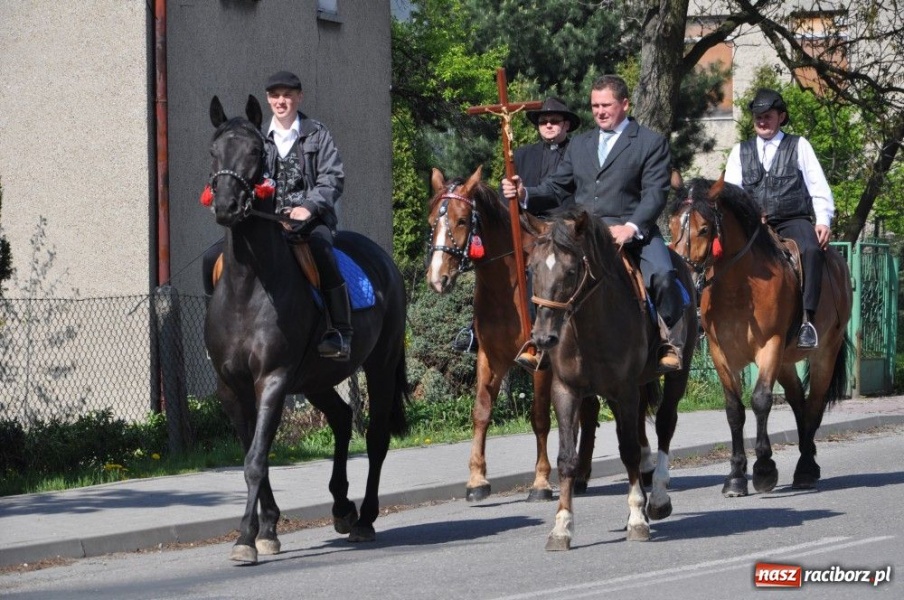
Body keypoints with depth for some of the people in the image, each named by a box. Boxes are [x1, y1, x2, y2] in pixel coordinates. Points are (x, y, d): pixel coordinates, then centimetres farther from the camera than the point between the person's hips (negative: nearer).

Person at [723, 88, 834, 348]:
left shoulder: (799, 146, 12)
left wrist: (823, 221, -10)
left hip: (794, 221, -3)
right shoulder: (740, 151, 18)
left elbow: (819, 188, 5)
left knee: (811, 250, -36)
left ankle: (806, 319, -41)